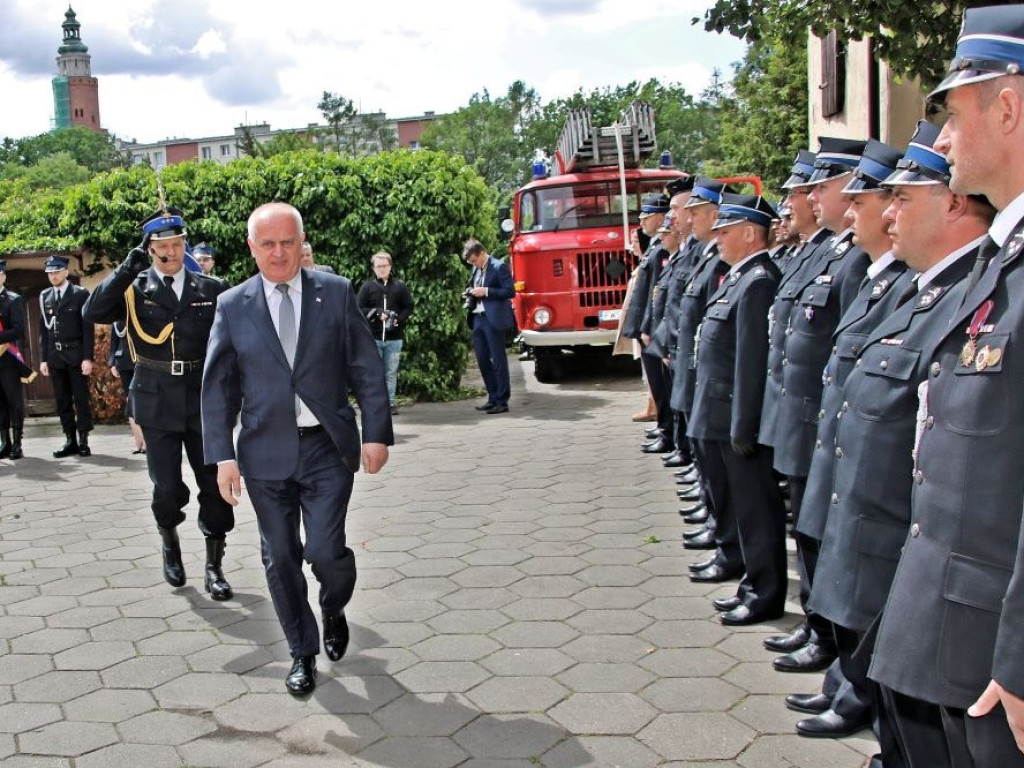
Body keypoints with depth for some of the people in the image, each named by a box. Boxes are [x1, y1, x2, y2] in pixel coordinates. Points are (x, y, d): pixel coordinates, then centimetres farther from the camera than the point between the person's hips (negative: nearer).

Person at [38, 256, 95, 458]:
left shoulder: (81, 294, -2)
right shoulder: (44, 297, 11)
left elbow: (88, 328, -5)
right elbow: (43, 329, 11)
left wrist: (87, 357, -11)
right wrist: (43, 358, 6)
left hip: (76, 354, -4)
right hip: (55, 356, 4)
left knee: (81, 399, -1)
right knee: (62, 401, 6)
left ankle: (83, 440, 3)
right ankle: (70, 440, 10)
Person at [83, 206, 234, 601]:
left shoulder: (212, 288, 4)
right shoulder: (134, 289, 2)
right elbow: (94, 312, -13)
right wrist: (126, 270, -18)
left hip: (204, 399, 1)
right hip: (157, 401, -1)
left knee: (214, 484, 3)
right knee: (167, 487, 0)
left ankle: (214, 565, 17)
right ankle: (169, 539, 32)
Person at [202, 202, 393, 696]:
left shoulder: (336, 293, 0)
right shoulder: (233, 306, 2)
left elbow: (367, 369, 1)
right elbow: (217, 387, 3)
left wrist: (376, 433, -4)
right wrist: (223, 456, -3)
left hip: (328, 448, -1)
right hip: (266, 452, 2)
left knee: (325, 551, -7)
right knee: (280, 558, 7)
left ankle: (334, 611, 29)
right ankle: (302, 654, 26)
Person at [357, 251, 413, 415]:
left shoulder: (400, 286, 6)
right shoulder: (367, 287, 3)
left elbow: (408, 307, 7)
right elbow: (360, 309, 2)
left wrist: (398, 320, -10)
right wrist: (377, 313, -12)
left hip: (394, 337, 1)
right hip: (373, 337, -1)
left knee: (391, 372, 5)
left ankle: (390, 402, 12)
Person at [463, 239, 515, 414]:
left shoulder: (499, 267, -8)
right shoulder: (476, 269, 15)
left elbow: (510, 292, -13)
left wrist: (485, 291, -18)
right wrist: (470, 293, 5)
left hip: (493, 319, -8)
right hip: (477, 319, 8)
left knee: (498, 360, -3)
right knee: (482, 360, 10)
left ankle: (502, 401, 1)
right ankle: (493, 398, 20)